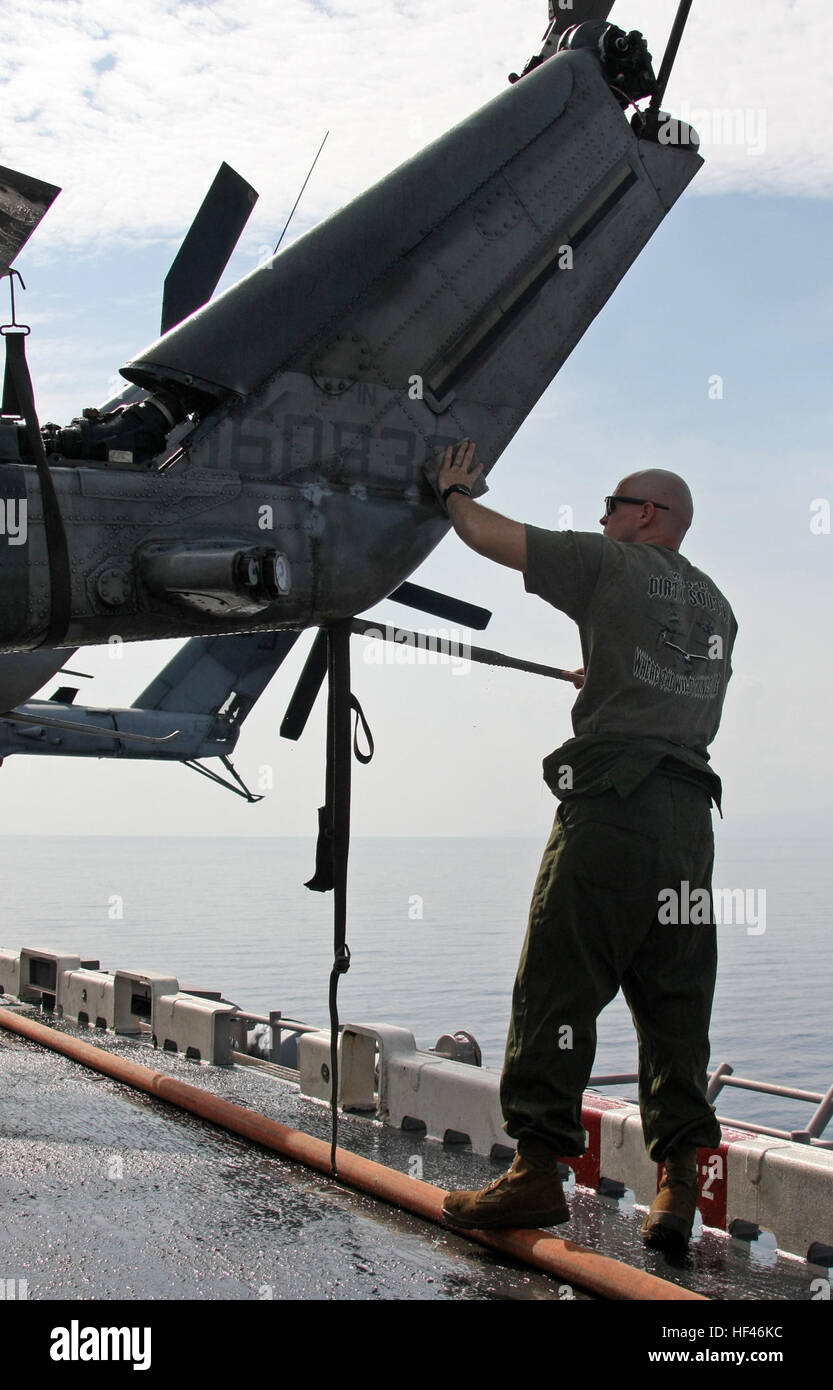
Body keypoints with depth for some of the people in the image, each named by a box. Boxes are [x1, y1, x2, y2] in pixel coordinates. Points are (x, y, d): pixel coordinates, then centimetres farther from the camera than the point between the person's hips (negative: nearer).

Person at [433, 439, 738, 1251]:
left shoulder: (610, 564, 3)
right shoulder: (716, 606, 23)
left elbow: (485, 535, 4)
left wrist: (452, 490, 26)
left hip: (611, 797, -7)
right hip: (691, 810, 7)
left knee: (557, 986, -4)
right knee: (674, 1001, 8)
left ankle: (539, 1168, -4)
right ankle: (681, 1179, 4)